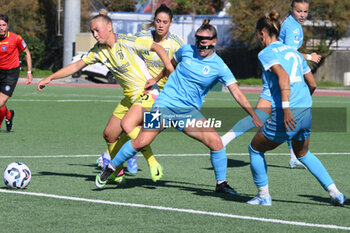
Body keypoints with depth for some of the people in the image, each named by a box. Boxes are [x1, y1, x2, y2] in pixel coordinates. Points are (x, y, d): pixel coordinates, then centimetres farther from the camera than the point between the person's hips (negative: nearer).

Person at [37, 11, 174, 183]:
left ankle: (153, 166, -13)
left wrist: (171, 70, -19)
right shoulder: (98, 50, 4)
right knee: (109, 135, 4)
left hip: (146, 93, -8)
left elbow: (156, 47, -10)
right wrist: (50, 78, 8)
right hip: (129, 97, 8)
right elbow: (77, 66, 10)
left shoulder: (126, 41, -15)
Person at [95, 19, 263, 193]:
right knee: (141, 142, -15)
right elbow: (171, 64, 22)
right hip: (165, 104, 0)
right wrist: (156, 79, 32)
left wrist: (254, 115, -16)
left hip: (189, 111, 0)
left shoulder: (219, 67, -5)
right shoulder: (186, 50, 0)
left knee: (216, 142, -18)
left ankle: (221, 183, 2)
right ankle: (110, 168, 6)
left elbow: (237, 93, -8)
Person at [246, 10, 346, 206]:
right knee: (303, 154, 29)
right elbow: (313, 84, 20)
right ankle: (335, 193, 18)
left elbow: (283, 76, -20)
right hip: (306, 112, 7)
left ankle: (263, 196, 19)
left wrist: (286, 108, -27)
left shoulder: (266, 53, -3)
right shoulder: (293, 51, 19)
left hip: (287, 115, -7)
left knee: (255, 149, 16)